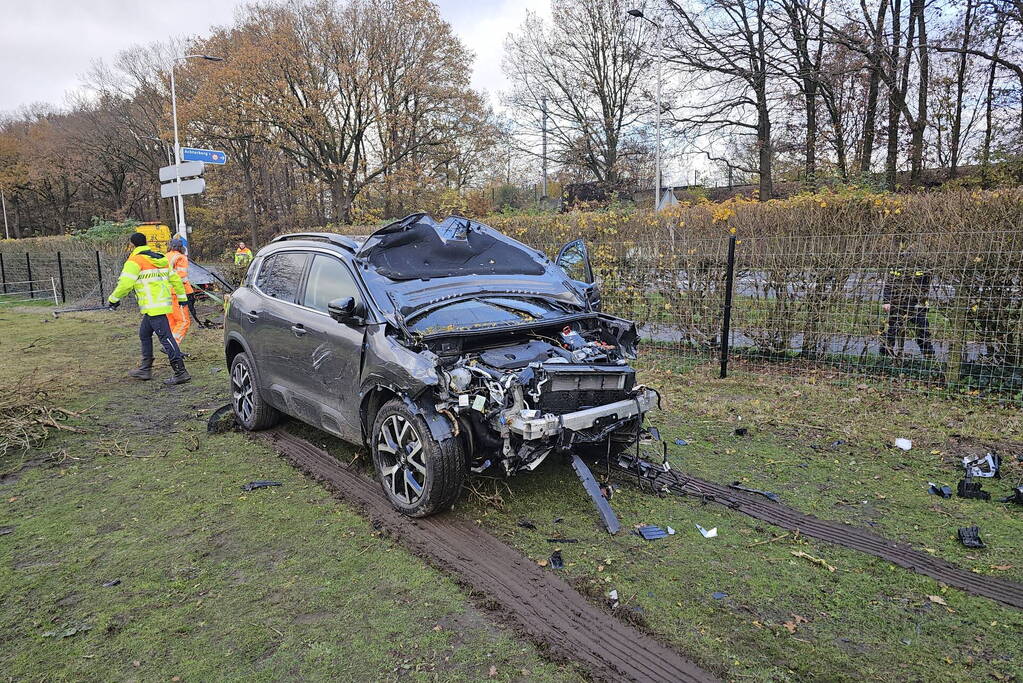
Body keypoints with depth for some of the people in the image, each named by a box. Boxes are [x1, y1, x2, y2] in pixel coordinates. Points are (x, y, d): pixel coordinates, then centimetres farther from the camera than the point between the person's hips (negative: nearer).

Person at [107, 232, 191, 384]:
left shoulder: (135, 261, -8)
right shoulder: (161, 259, 17)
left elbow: (126, 283, -15)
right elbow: (175, 278, 20)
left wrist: (113, 298, -1)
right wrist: (182, 296, 27)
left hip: (153, 307, -9)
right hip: (163, 302, 9)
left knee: (165, 337, -11)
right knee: (144, 334, 21)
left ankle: (180, 372, -13)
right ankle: (145, 369, 29)